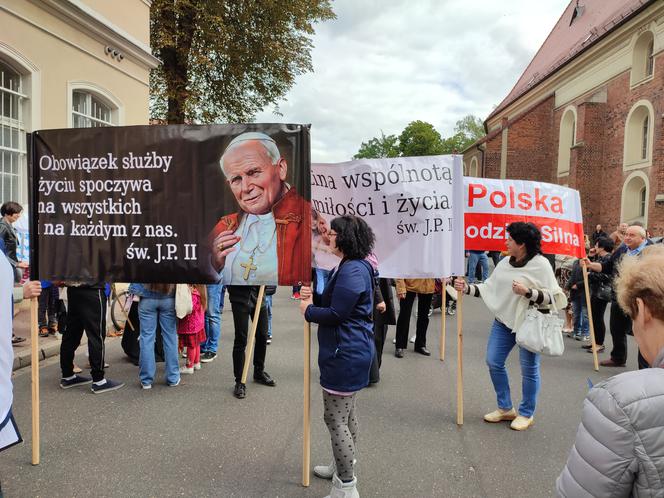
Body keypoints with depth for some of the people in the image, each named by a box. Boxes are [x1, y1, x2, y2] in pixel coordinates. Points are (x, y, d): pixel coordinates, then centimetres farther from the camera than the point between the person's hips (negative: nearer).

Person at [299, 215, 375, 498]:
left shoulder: (352, 271, -21)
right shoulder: (353, 266, 14)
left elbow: (336, 313, -23)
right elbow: (335, 304, 15)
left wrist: (307, 310, -7)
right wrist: (313, 298, -1)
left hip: (345, 354, -11)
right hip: (351, 350, 11)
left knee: (335, 419, -3)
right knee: (346, 412, 23)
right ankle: (343, 466, 40)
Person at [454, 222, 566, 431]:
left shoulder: (540, 264, -14)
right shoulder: (505, 263, 3)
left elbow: (553, 297, -16)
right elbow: (489, 288, 6)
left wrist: (527, 292, -26)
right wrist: (467, 288, -4)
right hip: (504, 321, 6)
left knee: (529, 369, 6)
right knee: (493, 362, 8)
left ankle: (526, 414, 26)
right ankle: (505, 408, 27)